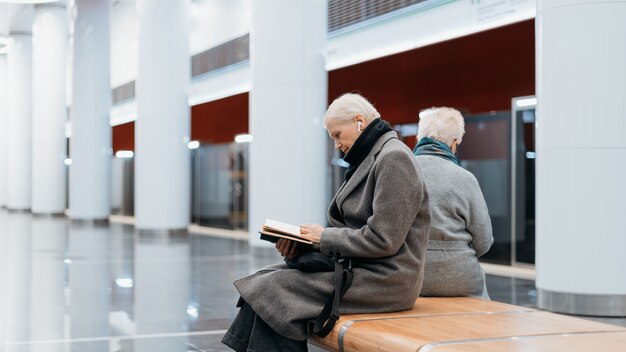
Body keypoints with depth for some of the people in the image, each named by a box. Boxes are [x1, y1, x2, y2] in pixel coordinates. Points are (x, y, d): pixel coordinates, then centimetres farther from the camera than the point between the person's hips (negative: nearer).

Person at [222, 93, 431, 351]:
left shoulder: (394, 158, -14)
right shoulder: (372, 158, 17)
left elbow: (381, 240, -20)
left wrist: (326, 237, -10)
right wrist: (303, 239, 1)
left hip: (383, 279, -9)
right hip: (361, 267, 9)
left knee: (276, 288, -16)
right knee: (268, 279, -3)